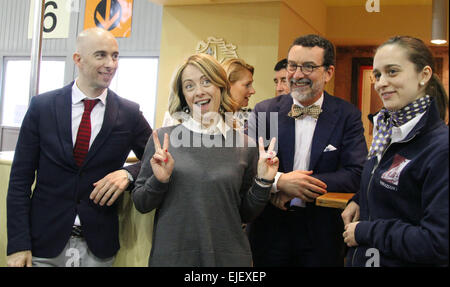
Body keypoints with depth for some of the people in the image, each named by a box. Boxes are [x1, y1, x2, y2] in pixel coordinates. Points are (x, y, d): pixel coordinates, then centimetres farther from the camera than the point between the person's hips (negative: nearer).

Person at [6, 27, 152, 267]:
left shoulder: (130, 114, -1)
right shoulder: (42, 106, -2)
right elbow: (20, 179, -2)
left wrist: (128, 174, -12)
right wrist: (18, 245, -8)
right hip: (45, 243, 0)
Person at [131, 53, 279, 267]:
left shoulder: (245, 145, 0)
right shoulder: (163, 138, -3)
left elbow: (246, 214, 6)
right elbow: (140, 204, 2)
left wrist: (263, 182, -7)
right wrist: (159, 180, -14)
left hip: (228, 257, 1)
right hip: (171, 255, 0)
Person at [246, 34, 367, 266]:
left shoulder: (347, 116, -3)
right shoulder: (264, 111, -1)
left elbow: (357, 175, -11)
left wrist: (297, 186, -19)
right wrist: (279, 181, -24)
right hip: (269, 229, 1)